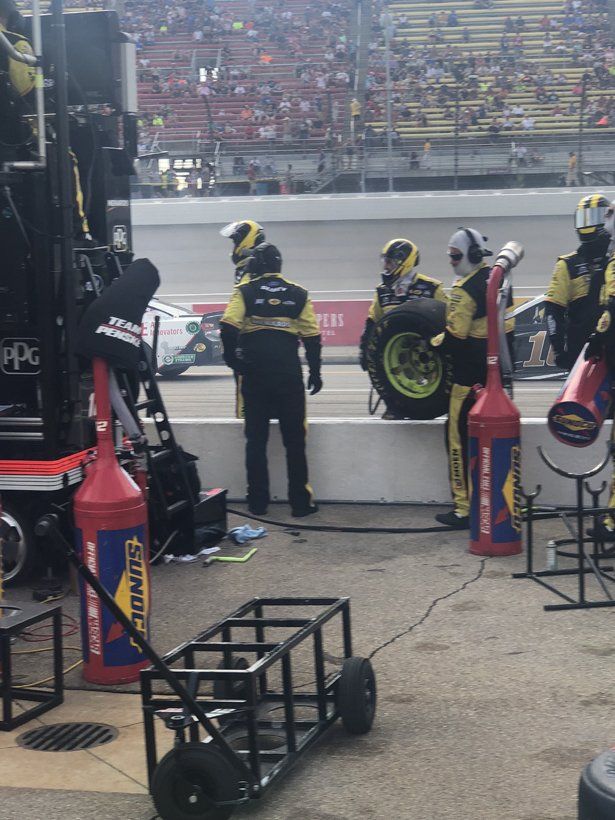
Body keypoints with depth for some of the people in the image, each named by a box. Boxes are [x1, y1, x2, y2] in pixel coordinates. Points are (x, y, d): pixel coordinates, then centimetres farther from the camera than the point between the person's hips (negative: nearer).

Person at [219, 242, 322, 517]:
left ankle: (258, 502, 10)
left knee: (256, 439, 8)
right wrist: (315, 372, 13)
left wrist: (233, 361, 0)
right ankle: (300, 502, 6)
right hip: (289, 376, 1)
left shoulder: (245, 293, 1)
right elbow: (312, 338, 5)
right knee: (294, 440, 6)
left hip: (254, 375, 0)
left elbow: (227, 329, -11)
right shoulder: (298, 295, 7)